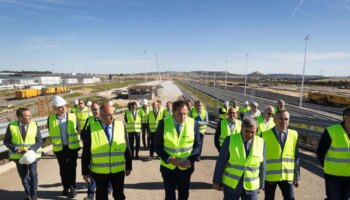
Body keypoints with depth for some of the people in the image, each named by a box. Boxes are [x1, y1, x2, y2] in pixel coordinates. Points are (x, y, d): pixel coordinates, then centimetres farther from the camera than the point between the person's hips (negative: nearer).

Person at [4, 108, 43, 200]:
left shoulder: (34, 125, -8)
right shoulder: (11, 126, -9)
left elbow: (39, 141, -6)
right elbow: (6, 141, -1)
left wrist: (31, 149, -22)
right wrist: (15, 148, -18)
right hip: (18, 156, 1)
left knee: (33, 175, -2)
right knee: (23, 177, 15)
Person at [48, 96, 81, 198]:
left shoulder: (73, 117, -7)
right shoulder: (50, 119, -4)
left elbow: (78, 131, 1)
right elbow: (51, 133, 7)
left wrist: (76, 142, 2)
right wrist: (54, 142, 6)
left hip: (72, 146, -2)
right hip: (59, 148, 2)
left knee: (72, 168, 4)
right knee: (63, 169, 15)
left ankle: (72, 188, 17)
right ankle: (66, 188, 30)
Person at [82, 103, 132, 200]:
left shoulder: (121, 126, -6)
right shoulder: (92, 129, -10)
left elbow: (127, 148, -1)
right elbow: (86, 152, -4)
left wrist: (128, 166, 3)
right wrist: (85, 171, -3)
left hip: (118, 170, 1)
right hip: (99, 172, -1)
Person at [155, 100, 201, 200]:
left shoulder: (193, 123, -10)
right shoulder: (163, 123, -12)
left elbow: (197, 145, -1)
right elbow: (158, 146, -6)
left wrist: (190, 160, -17)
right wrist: (169, 159, -21)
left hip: (186, 167, 1)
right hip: (168, 167, -1)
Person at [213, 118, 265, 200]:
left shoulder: (261, 143, -5)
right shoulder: (230, 140, -10)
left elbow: (262, 166, 4)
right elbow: (221, 162, -5)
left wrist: (261, 185, 11)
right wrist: (217, 181, -2)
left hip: (251, 187, 1)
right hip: (231, 185, -1)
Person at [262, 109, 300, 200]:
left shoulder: (294, 135, 0)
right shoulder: (265, 135, -10)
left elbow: (296, 157, 4)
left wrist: (297, 177, 7)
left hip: (287, 176, 2)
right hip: (269, 176, -2)